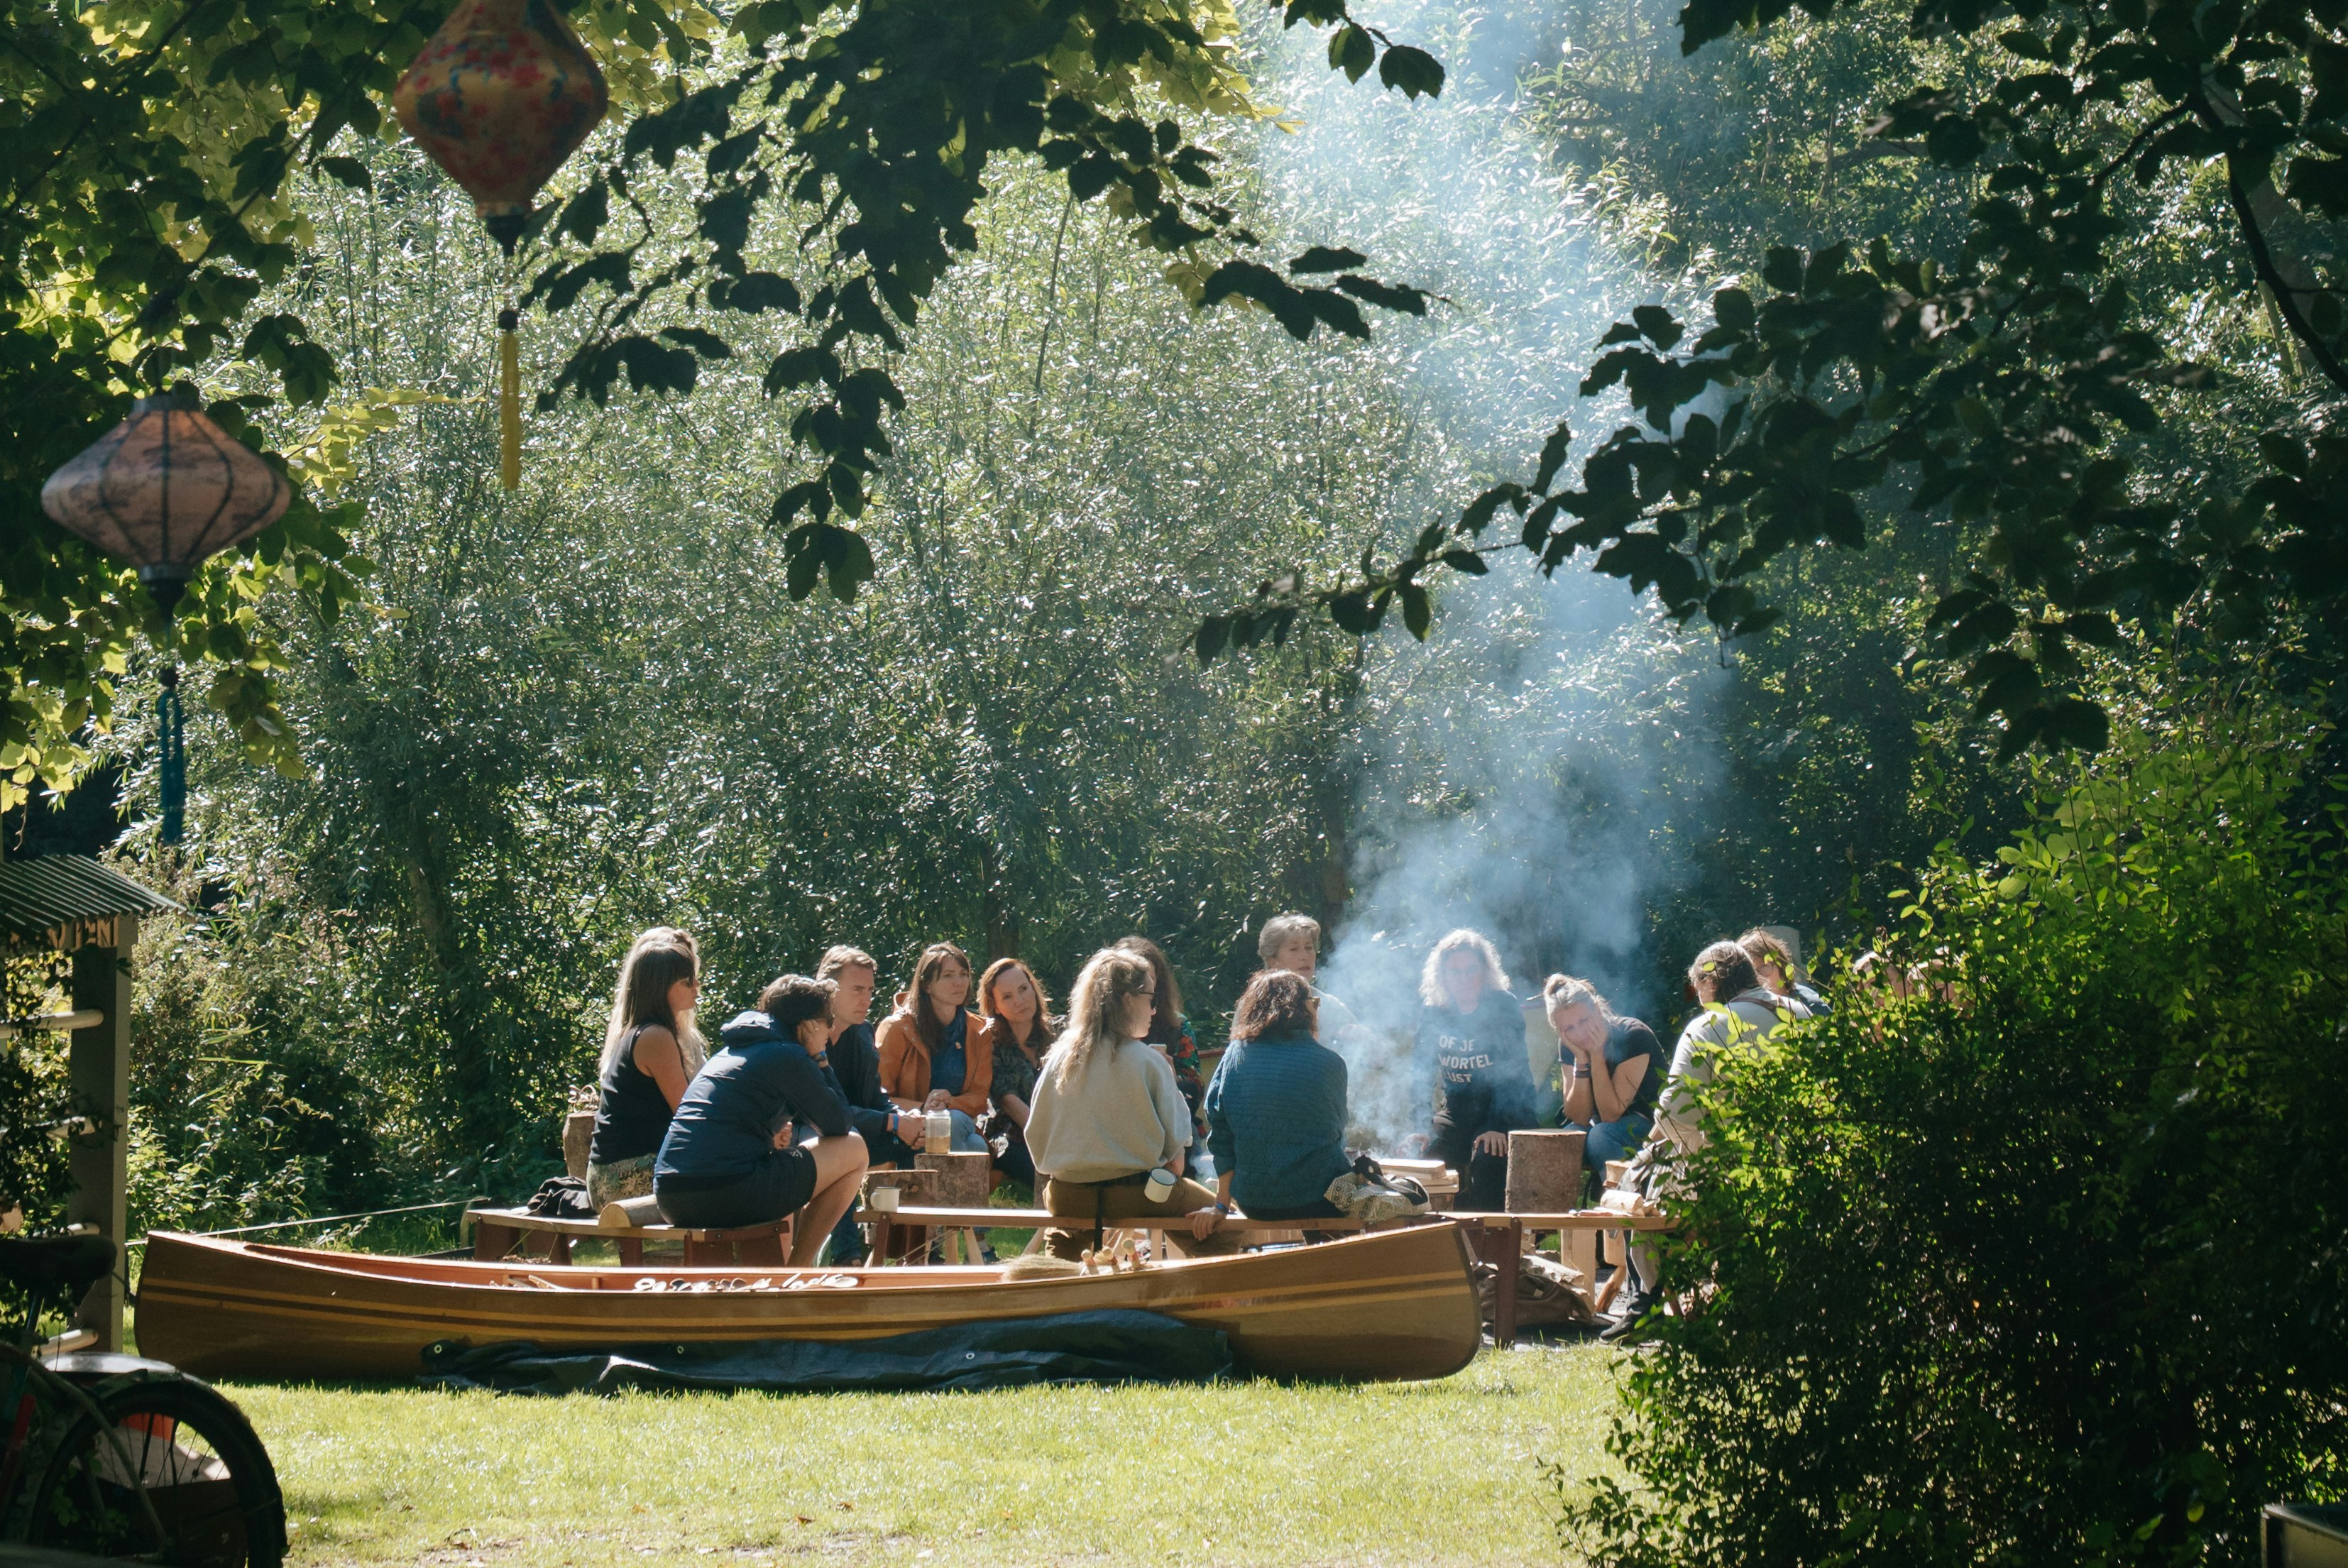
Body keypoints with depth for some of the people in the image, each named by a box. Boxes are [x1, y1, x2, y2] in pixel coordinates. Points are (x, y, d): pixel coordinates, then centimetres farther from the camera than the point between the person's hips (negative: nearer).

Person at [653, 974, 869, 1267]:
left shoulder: (730, 1052, 24)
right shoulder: (788, 1057, -2)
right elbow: (839, 1125, 2)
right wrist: (822, 1065, 14)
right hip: (726, 1194, -9)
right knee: (853, 1149, 5)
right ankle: (798, 1273, 7)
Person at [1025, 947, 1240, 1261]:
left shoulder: (1059, 1057, -2)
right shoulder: (1149, 1062, -13)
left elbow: (1036, 1134, 5)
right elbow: (1175, 1140, -8)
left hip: (1067, 1198, 4)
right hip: (1134, 1194, -4)